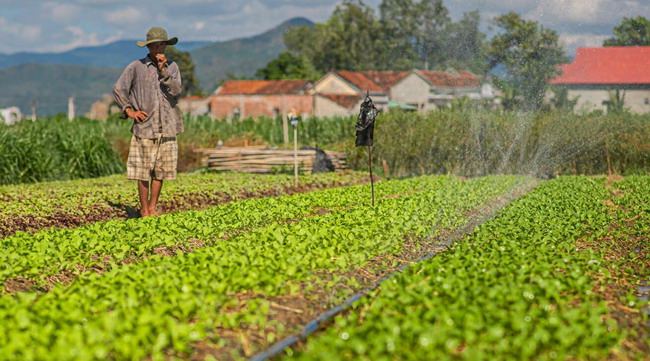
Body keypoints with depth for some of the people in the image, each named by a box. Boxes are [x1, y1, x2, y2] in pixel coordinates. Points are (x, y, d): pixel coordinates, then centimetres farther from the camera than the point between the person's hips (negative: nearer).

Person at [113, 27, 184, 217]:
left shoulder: (172, 67, 10)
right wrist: (129, 110, -1)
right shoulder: (136, 67, 2)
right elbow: (118, 89, 7)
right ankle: (144, 210, 10)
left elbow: (176, 91, -4)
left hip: (167, 128, 3)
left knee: (161, 171, 6)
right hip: (144, 127, -2)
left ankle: (153, 208, 18)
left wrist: (163, 70, -11)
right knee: (143, 172, -1)